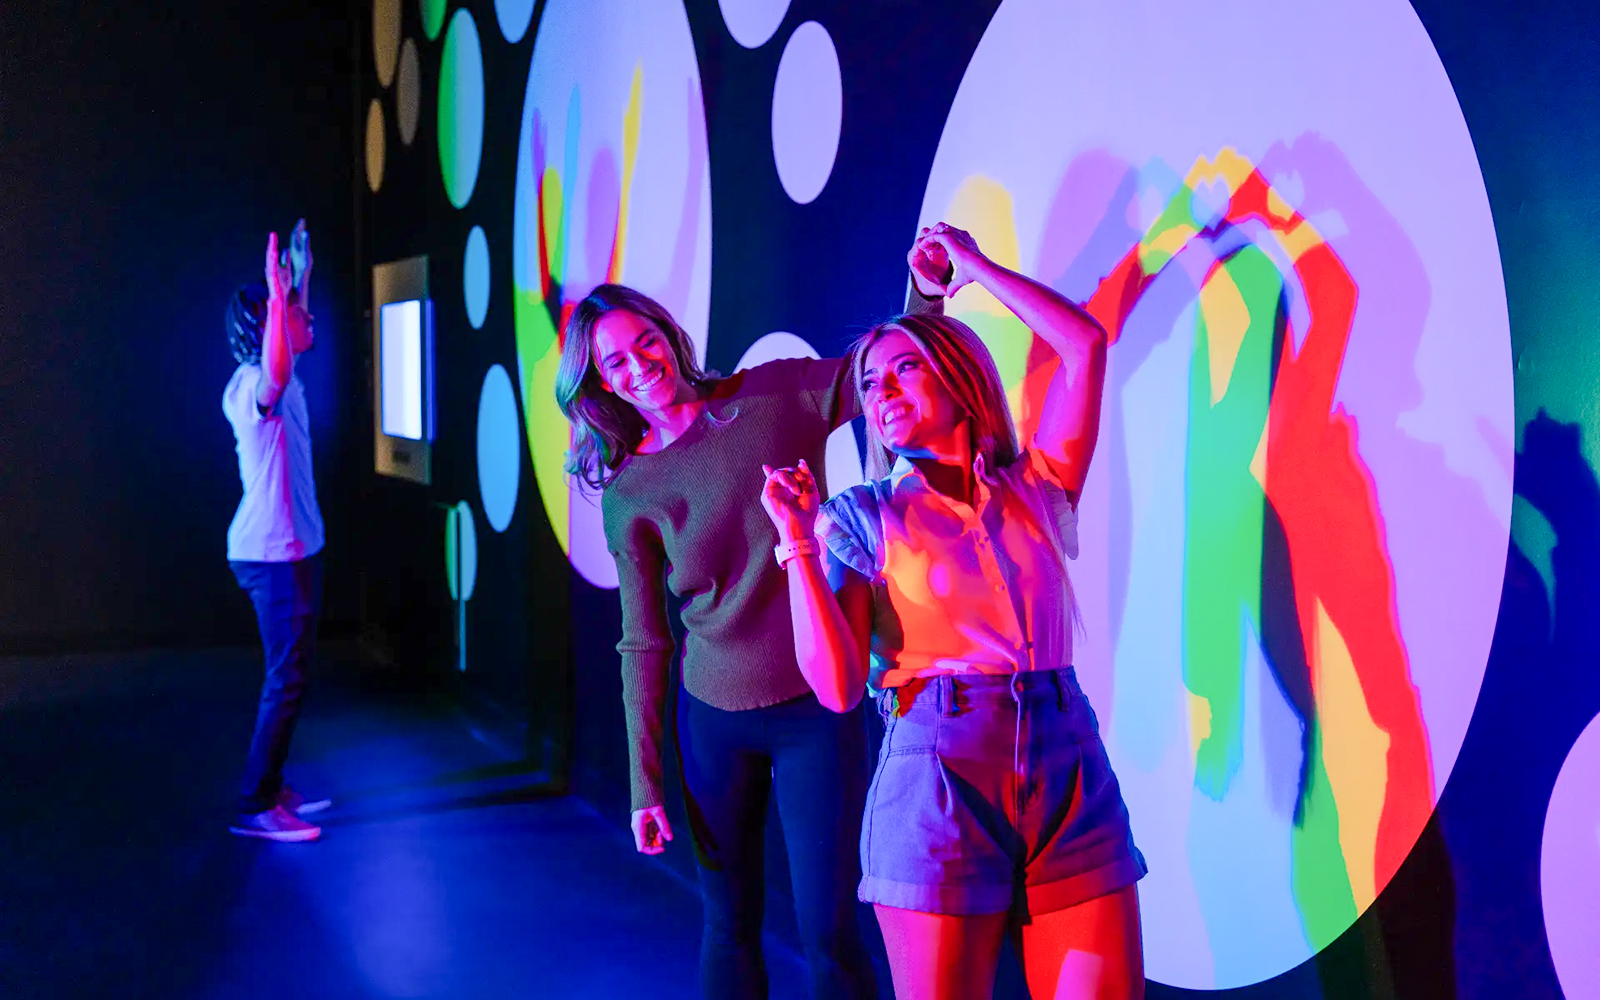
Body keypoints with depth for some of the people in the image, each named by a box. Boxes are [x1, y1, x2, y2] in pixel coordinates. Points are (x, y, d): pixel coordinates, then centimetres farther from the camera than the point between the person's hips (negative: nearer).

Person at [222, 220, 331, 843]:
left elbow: (292, 332, 34)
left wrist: (301, 275, 33)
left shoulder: (270, 382, 12)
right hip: (276, 554, -10)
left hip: (289, 549, 10)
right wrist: (278, 290, -44)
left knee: (289, 675, 16)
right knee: (285, 680, -7)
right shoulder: (257, 385, -17)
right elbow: (277, 361, -43)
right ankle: (254, 807, -1)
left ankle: (271, 789, 25)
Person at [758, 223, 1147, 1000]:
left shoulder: (1035, 490, 11)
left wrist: (977, 269, 12)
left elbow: (1085, 344, 1)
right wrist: (798, 538, -10)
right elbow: (837, 686, -5)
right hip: (938, 777, -2)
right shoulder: (862, 515, 6)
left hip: (1071, 775, 2)